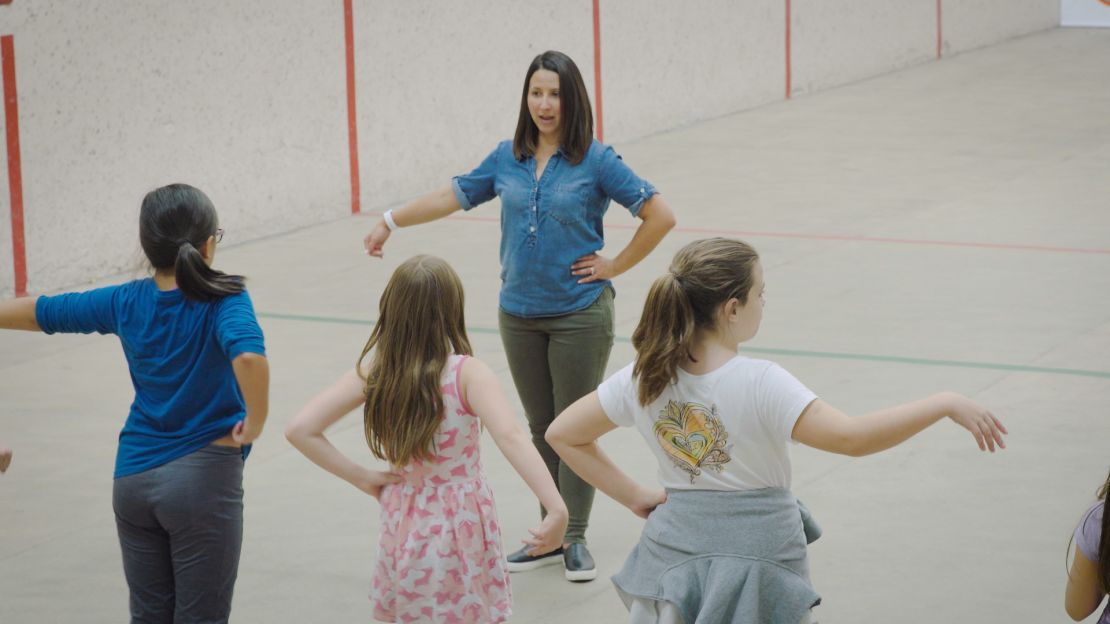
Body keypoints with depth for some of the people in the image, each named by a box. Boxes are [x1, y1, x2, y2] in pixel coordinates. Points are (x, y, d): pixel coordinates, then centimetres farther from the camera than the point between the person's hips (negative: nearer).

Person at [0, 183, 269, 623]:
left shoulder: (127, 303, 1)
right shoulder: (222, 301, -13)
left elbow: (38, 312, 13)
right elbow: (248, 355, -34)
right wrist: (255, 422, -18)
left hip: (134, 477, 5)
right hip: (204, 479, -5)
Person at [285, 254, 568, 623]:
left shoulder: (374, 371, -7)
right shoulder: (467, 375, -19)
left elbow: (300, 429, -9)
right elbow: (510, 437, -33)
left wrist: (362, 479, -4)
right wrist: (557, 511, -40)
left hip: (402, 526, 4)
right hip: (460, 532, -4)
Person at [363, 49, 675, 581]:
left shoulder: (595, 160, -10)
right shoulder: (509, 158, 3)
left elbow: (659, 215, -10)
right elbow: (456, 195, 15)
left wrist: (615, 265, -8)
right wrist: (391, 222, 16)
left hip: (579, 314, -4)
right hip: (519, 315, 4)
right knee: (541, 428, 12)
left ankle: (575, 538, 12)